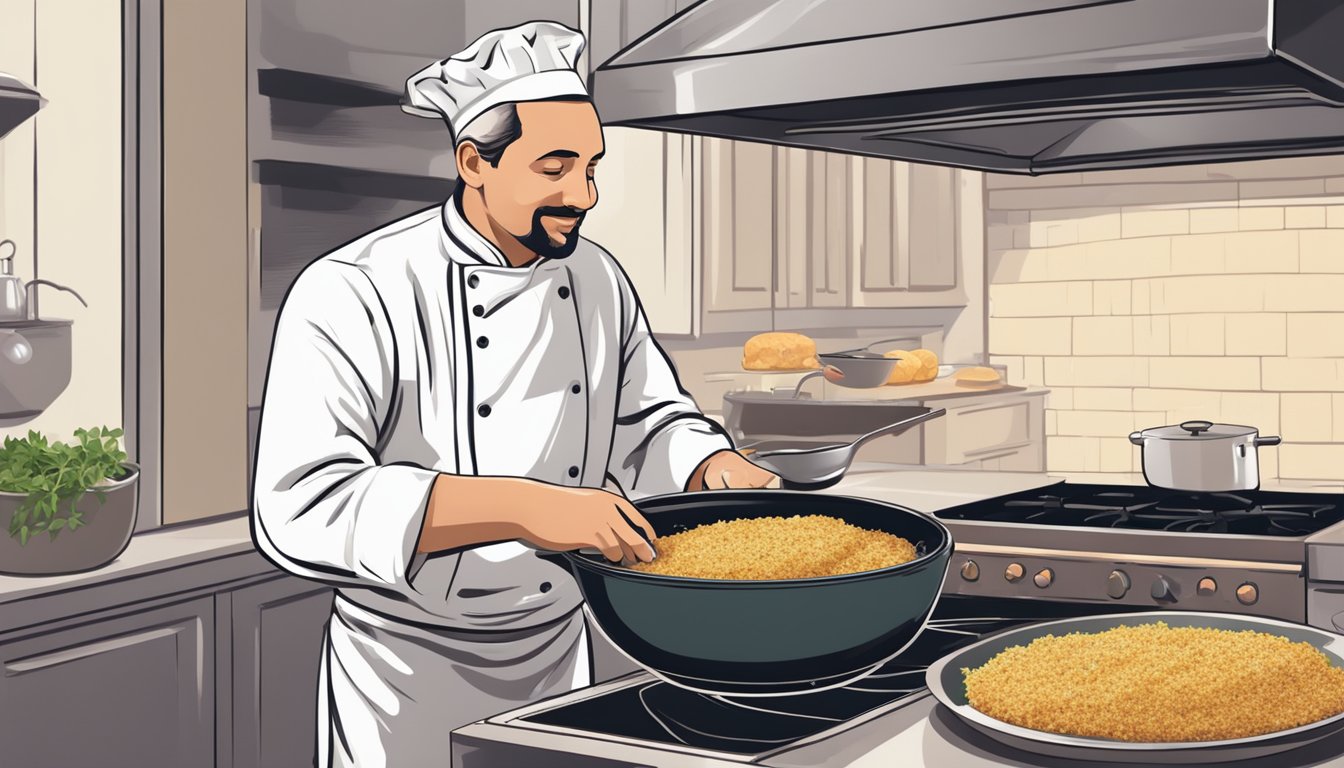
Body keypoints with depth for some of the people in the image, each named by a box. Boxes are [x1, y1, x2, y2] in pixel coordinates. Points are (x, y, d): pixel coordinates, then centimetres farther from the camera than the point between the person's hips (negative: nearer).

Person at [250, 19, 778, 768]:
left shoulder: (600, 281, -1)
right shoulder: (353, 295, -21)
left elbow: (650, 426, 11)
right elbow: (302, 506, -32)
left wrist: (717, 470, -13)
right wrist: (521, 507, -41)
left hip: (559, 656, 6)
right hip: (405, 680, -5)